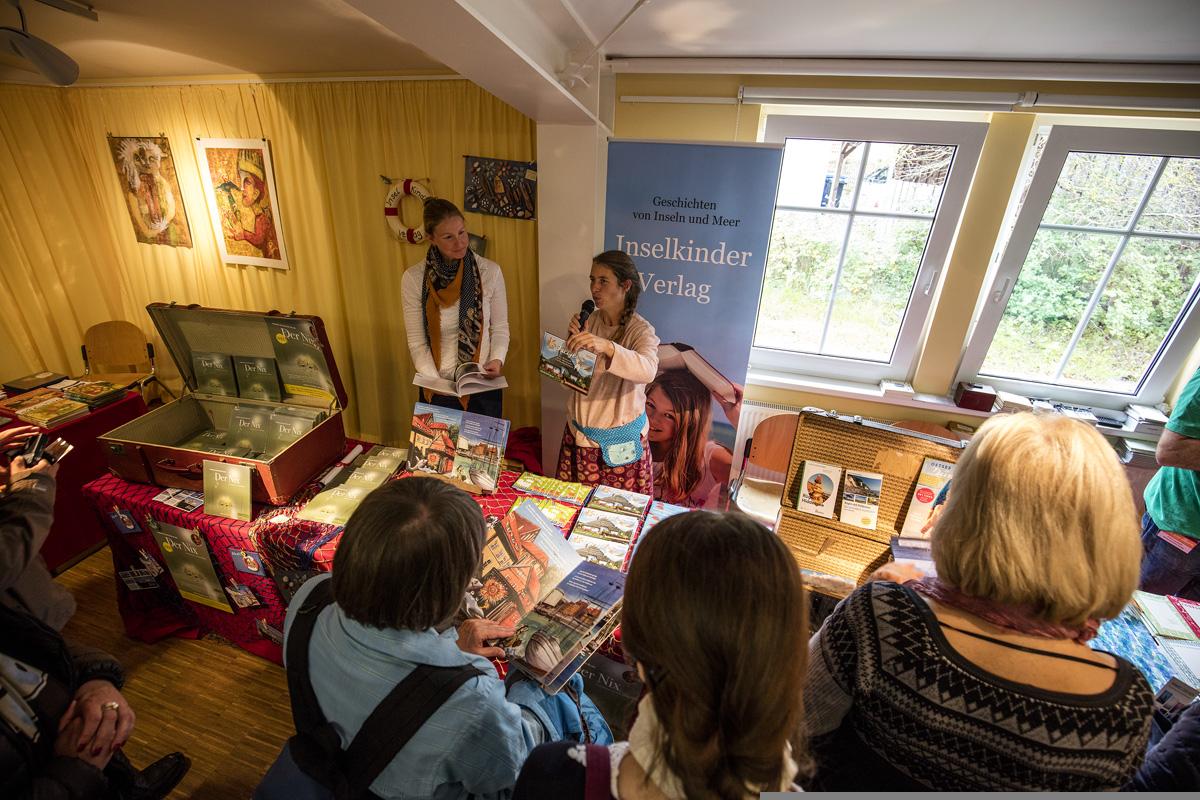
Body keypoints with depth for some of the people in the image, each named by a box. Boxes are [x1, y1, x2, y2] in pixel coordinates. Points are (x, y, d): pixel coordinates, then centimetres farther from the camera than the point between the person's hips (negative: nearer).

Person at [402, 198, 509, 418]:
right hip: (438, 390, 0)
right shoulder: (414, 278, -10)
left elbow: (500, 327, 1)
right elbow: (417, 343, -6)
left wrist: (497, 359, -16)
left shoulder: (490, 271, -9)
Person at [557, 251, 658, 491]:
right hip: (580, 431, 4)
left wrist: (607, 346, -48)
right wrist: (573, 340, -14)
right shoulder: (588, 320, 1)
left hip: (620, 440, -4)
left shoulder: (641, 330, -13)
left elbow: (647, 370, -35)